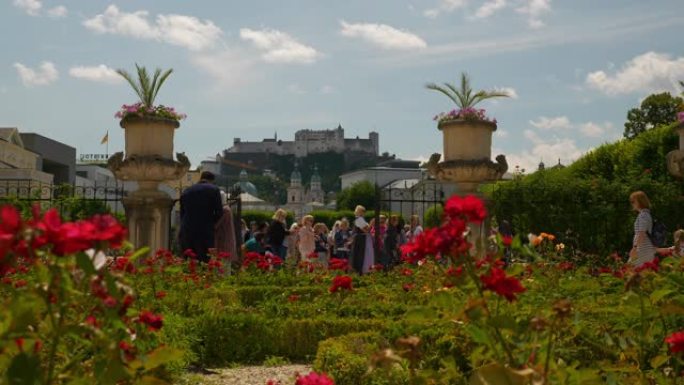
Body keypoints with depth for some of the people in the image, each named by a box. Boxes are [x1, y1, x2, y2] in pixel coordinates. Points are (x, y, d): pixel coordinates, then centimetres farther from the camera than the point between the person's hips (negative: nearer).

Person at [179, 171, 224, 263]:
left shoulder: (186, 191, 13)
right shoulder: (214, 190, 1)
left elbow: (182, 213, 16)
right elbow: (219, 213, -2)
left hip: (186, 233, 4)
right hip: (205, 233, -4)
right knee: (205, 262, -5)